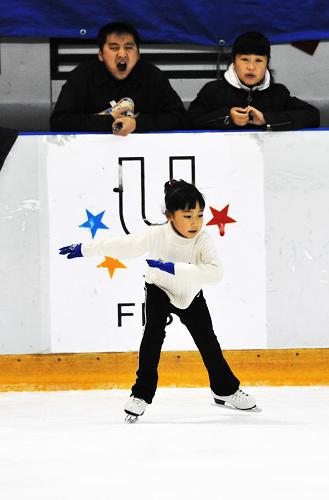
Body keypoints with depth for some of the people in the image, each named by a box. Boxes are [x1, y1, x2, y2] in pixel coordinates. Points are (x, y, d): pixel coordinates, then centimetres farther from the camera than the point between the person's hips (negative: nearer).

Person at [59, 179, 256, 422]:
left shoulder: (204, 241, -34)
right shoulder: (157, 236, -33)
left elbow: (215, 273, -49)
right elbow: (122, 245, -20)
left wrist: (174, 268, -56)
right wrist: (83, 249, -13)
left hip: (191, 295, 2)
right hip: (159, 290, -1)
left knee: (207, 341, 5)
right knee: (154, 331, -23)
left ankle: (226, 390, 25)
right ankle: (142, 394, -17)